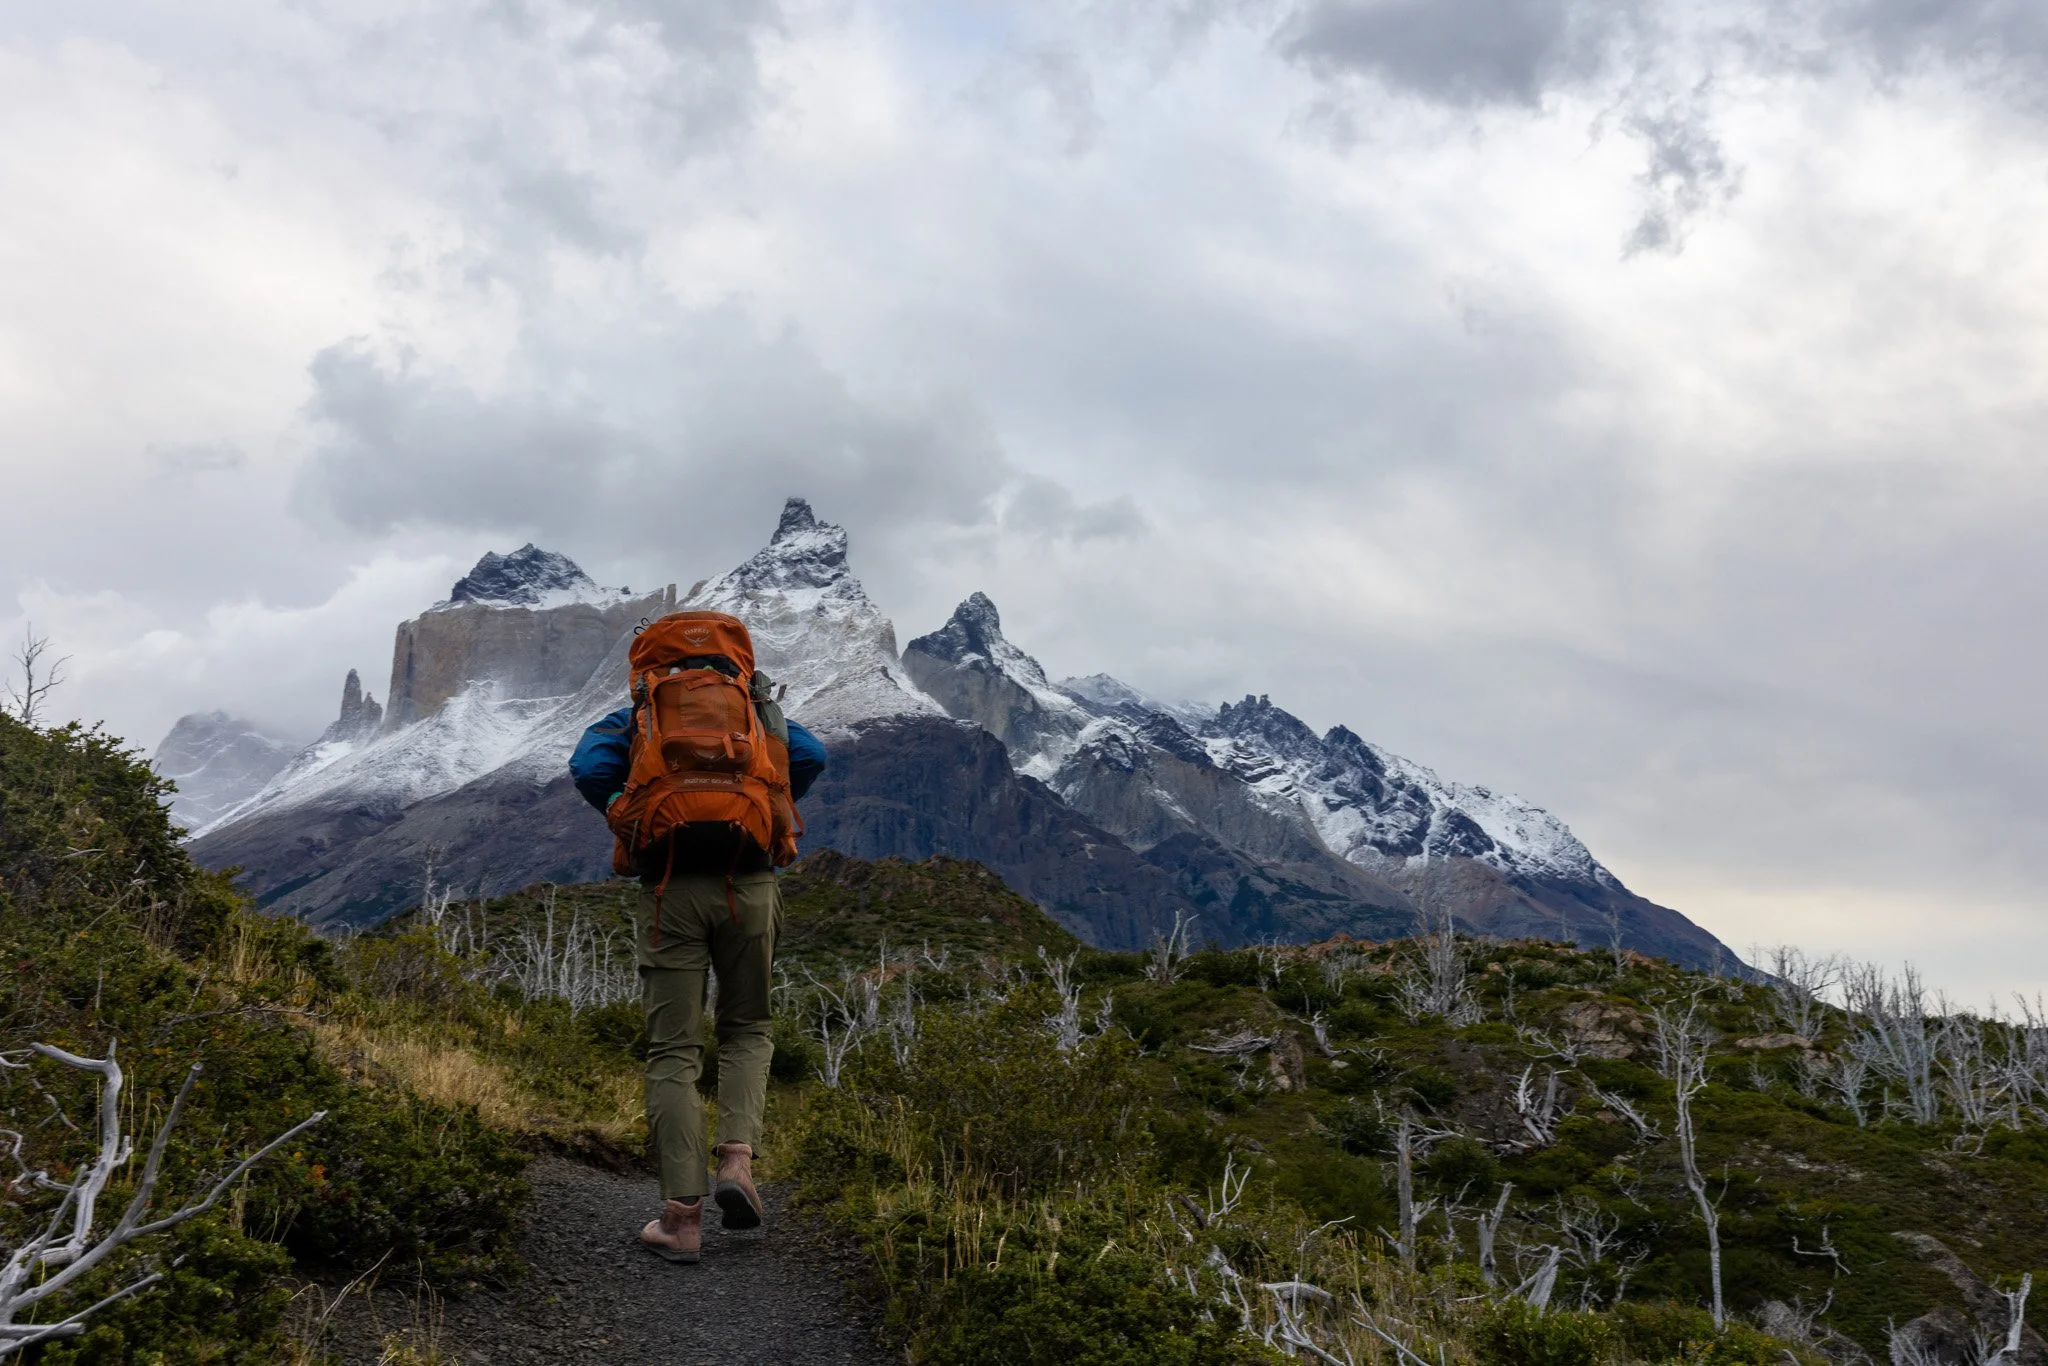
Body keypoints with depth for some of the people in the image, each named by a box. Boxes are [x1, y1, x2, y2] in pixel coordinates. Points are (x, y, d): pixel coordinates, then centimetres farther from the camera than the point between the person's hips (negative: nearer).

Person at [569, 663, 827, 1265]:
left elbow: (589, 769, -6)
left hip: (670, 891, -1)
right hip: (748, 886, 1)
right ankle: (737, 1159, -3)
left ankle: (682, 1217, 0)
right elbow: (810, 756, 0)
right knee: (747, 1029, 19)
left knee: (674, 1050, 4)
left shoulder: (632, 719, 14)